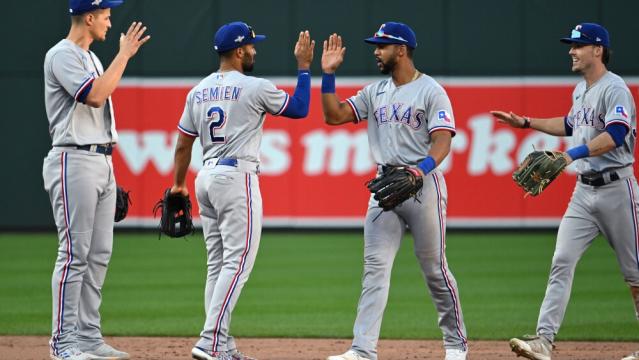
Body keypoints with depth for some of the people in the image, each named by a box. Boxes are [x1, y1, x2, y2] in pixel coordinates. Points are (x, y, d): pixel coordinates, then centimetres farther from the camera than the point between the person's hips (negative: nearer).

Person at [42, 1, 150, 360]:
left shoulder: (91, 58, 20)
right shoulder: (61, 55, -11)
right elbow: (94, 96, -24)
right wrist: (124, 54, -16)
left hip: (103, 162, 10)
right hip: (74, 161, -10)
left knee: (99, 254, 8)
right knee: (74, 253, -9)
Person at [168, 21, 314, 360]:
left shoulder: (198, 91, 10)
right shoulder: (254, 88, -8)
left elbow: (183, 144, 14)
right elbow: (300, 108, 2)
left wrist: (178, 185, 22)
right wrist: (304, 67, 10)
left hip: (206, 179, 8)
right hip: (237, 178, -8)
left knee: (217, 264, 11)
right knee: (237, 262, -9)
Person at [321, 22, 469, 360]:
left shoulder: (431, 91, -6)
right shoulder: (375, 92, 14)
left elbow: (442, 142, -16)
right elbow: (334, 115, 10)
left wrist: (421, 170, -34)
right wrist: (328, 74, 2)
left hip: (423, 183, -6)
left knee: (434, 268, 2)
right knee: (375, 268, -4)